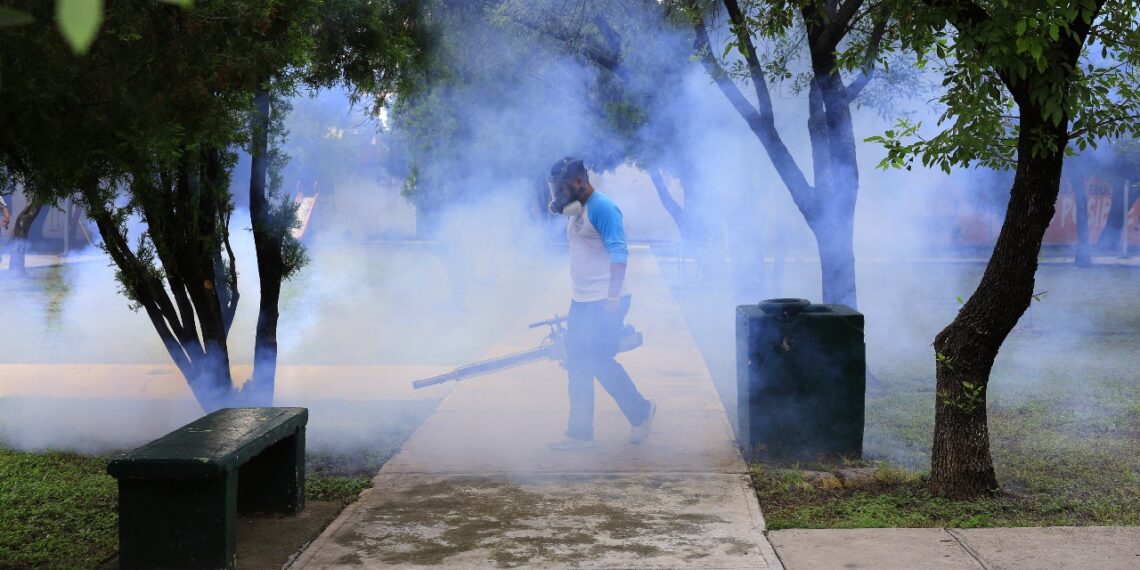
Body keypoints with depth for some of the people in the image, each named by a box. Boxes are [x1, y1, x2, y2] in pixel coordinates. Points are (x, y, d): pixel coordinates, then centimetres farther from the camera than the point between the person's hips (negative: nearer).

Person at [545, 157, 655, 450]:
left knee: (600, 362, -7)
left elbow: (618, 253, -20)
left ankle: (641, 412, 12)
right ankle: (580, 433, 13)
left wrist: (613, 298, -24)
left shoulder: (602, 208, -14)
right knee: (578, 367, 8)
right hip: (582, 302, 10)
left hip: (604, 302, -10)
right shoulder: (576, 212, 15)